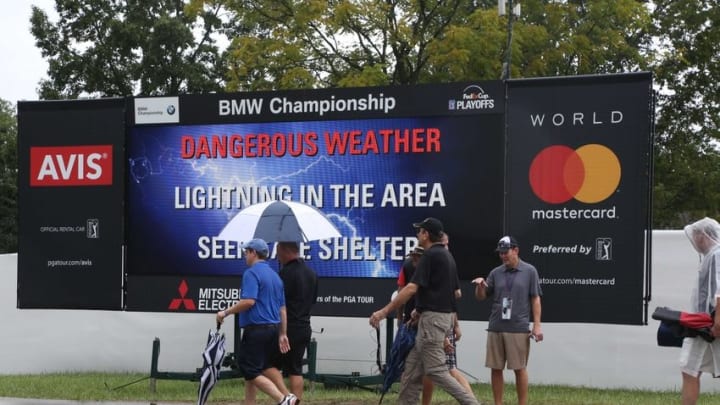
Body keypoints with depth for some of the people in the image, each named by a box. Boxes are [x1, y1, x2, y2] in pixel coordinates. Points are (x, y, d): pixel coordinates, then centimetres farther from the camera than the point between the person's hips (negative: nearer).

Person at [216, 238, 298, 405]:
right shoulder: (275, 275, 16)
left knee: (251, 371, -4)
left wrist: (226, 313, -12)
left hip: (256, 329, -8)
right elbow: (282, 308, 16)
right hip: (274, 328, 8)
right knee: (264, 365, 23)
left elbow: (248, 301, -22)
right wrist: (282, 334, 18)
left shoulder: (252, 273, -9)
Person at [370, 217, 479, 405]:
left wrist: (385, 311, -20)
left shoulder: (430, 255, -12)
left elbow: (412, 288, -20)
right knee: (413, 365, 12)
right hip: (444, 314, 10)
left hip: (432, 317, -10)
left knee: (436, 370, -8)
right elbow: (454, 292, 20)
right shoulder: (447, 256, 16)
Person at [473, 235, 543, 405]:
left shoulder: (529, 271, 2)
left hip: (519, 329, -3)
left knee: (520, 369, 0)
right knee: (495, 368, 5)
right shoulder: (495, 273, 10)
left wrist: (537, 324, -5)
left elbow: (535, 299, 1)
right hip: (495, 328, 4)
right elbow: (481, 297, 13)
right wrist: (480, 286, -9)